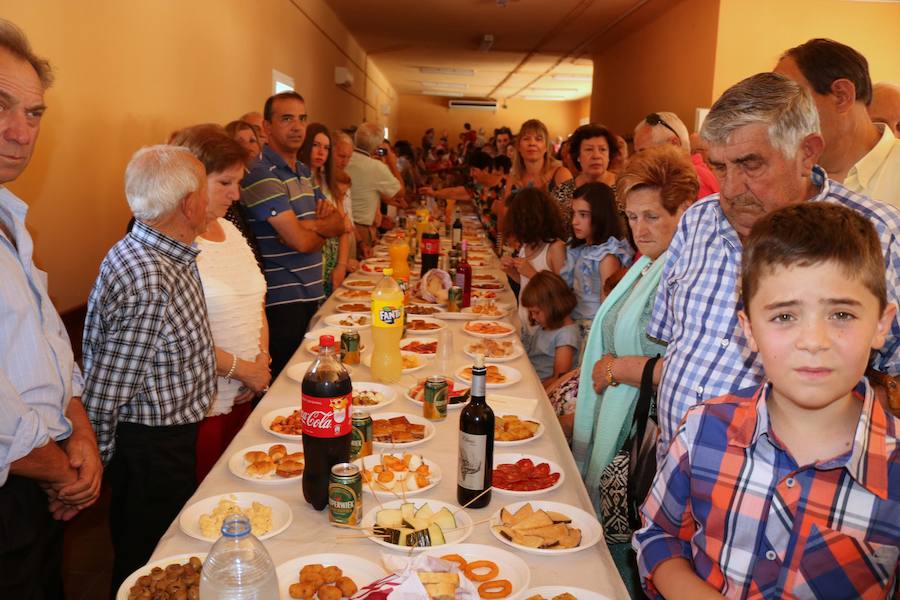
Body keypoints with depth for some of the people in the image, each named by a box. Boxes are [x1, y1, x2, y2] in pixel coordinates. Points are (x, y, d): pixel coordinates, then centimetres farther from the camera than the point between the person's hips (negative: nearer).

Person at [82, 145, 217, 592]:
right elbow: (102, 399, -25)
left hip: (170, 435, 9)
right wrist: (96, 462, -10)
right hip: (152, 451, -9)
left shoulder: (164, 254, -1)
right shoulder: (150, 287, -31)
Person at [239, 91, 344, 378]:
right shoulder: (261, 174, -15)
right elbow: (301, 241, -21)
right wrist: (324, 230, 1)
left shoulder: (304, 171, 15)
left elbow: (339, 223, 10)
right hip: (282, 302, -9)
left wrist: (311, 225, -11)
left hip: (311, 295, 9)